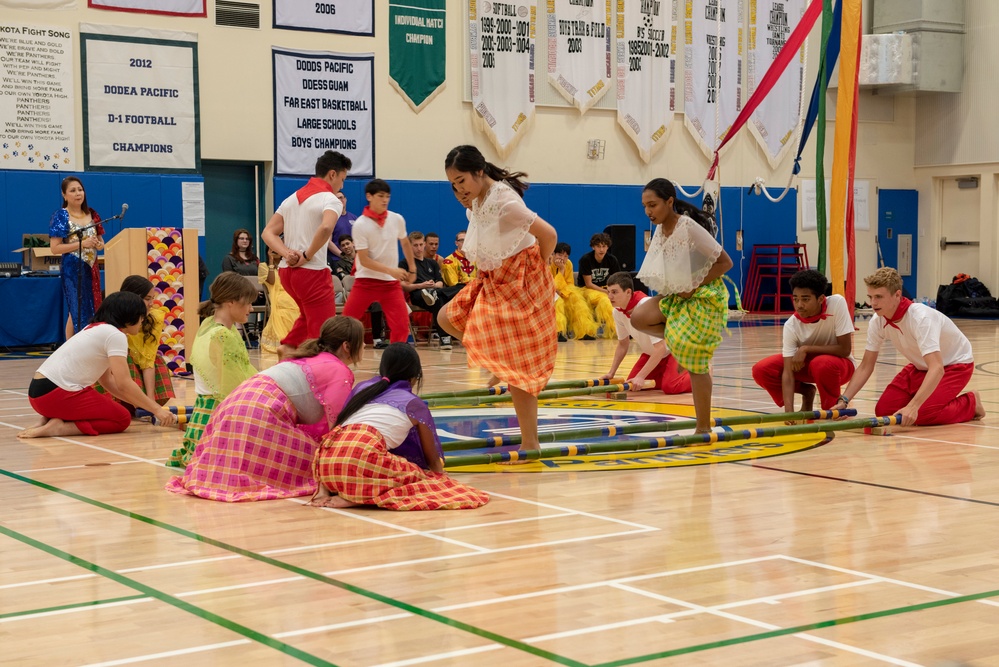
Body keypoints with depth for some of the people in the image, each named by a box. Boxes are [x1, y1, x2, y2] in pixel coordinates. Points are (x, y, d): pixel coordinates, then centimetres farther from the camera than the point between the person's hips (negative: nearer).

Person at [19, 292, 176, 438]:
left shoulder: (96, 330, 19)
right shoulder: (115, 335, -10)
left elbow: (107, 380, 19)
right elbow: (124, 384, -16)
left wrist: (145, 404, 14)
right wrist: (156, 409, -8)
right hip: (55, 394, -10)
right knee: (122, 419, 0)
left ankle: (51, 419, 7)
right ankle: (59, 427, -12)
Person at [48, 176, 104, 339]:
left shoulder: (92, 214, 9)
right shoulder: (61, 216, -7)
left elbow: (100, 242, 17)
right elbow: (54, 248, -13)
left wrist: (98, 244, -8)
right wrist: (82, 243, -20)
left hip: (91, 267, 6)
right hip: (72, 269, -6)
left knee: (91, 310, 7)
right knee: (79, 311, -6)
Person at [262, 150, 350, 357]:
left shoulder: (292, 198, 16)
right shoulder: (330, 199, -8)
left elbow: (268, 233, 10)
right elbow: (326, 228, -30)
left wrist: (287, 253, -5)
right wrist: (307, 255, -19)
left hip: (286, 270, 8)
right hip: (313, 272, -8)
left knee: (309, 314, 31)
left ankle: (288, 347, 17)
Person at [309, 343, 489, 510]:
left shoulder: (361, 388, 28)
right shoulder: (414, 404, 18)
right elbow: (432, 458, 29)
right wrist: (441, 479, 50)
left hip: (324, 462, 6)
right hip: (364, 459, -6)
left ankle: (327, 489, 8)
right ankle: (360, 497, -11)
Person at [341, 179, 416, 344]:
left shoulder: (397, 219, -1)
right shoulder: (360, 225, -13)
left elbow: (405, 244, 19)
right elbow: (364, 260, -15)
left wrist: (412, 269, 23)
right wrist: (391, 270, -22)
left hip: (391, 282, 3)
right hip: (366, 280, -3)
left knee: (402, 325, -8)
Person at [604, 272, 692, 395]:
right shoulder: (617, 312, -11)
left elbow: (660, 348, -36)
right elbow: (622, 344, 6)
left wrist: (641, 376, -39)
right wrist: (611, 373, -2)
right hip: (651, 353, 8)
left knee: (669, 387, -27)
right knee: (631, 384, -5)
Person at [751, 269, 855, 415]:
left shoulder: (837, 303, -29)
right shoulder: (791, 326, -23)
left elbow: (845, 349, -27)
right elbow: (788, 372, -26)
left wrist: (806, 349, -29)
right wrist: (789, 412, -38)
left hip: (838, 364, -3)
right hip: (805, 363, 3)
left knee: (821, 364, -38)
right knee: (761, 370, -18)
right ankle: (806, 393, 8)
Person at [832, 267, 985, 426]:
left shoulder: (920, 318, -35)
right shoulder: (877, 322, -15)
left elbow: (937, 368, -44)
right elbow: (866, 366, -5)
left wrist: (913, 407, -55)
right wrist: (843, 400, -18)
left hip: (956, 364, -6)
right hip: (922, 367, 6)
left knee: (921, 415, -26)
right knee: (883, 410, -10)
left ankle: (970, 403, 0)